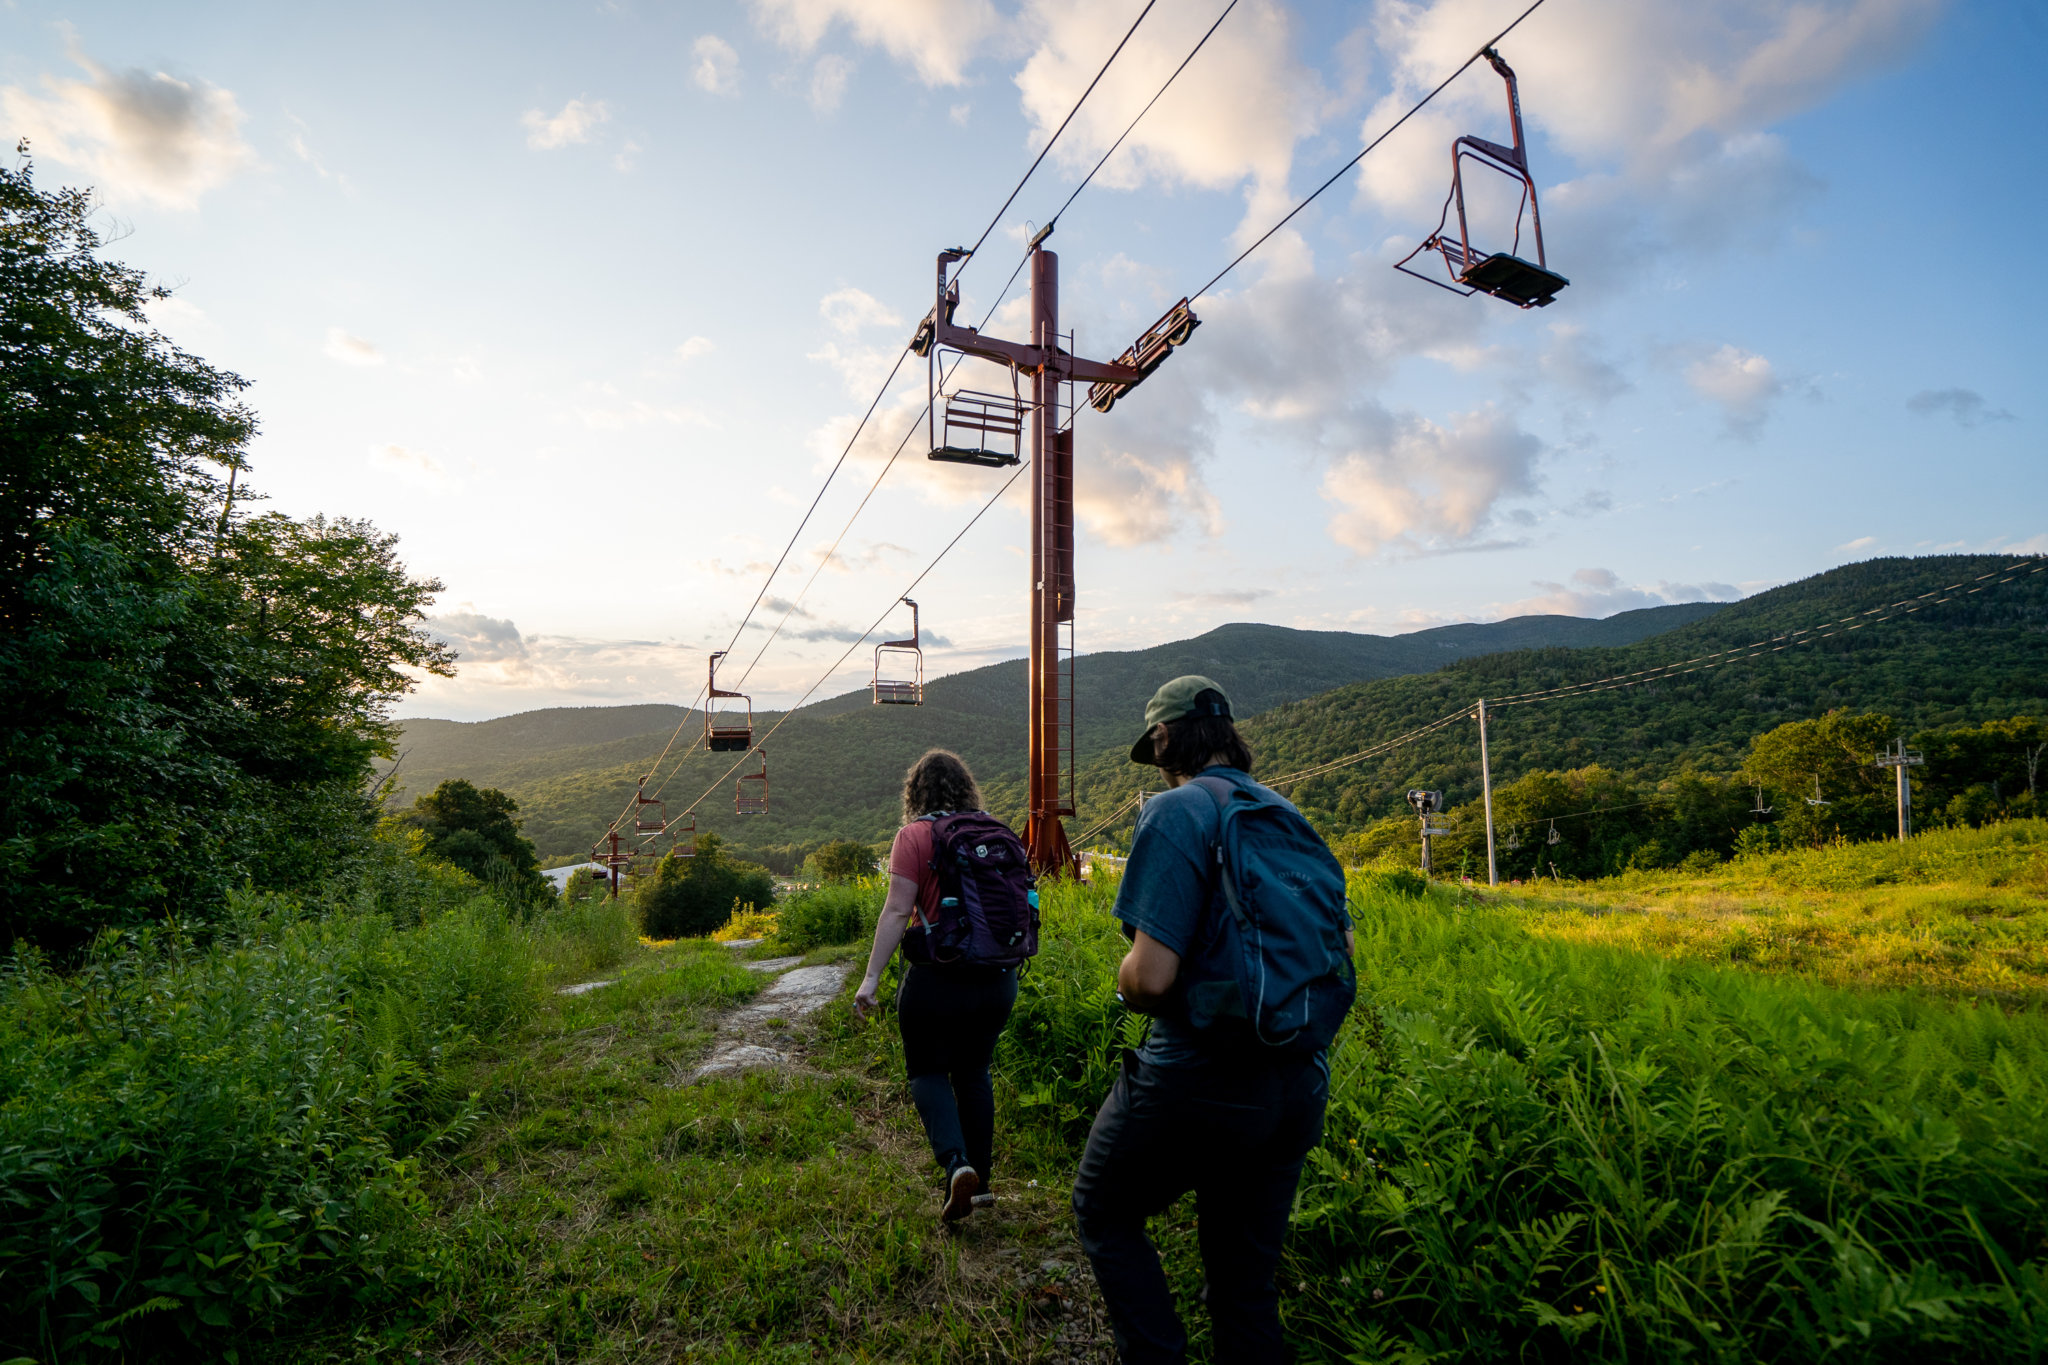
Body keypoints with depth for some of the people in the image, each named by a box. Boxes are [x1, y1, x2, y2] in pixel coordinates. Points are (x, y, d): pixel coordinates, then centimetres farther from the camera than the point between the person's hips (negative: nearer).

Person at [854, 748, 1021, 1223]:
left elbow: (897, 911, -14)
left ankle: (956, 1163, -6)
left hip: (937, 977, -5)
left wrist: (871, 977, -12)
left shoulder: (915, 836, -8)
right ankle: (980, 1180, 25)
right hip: (998, 976, 5)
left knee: (926, 1071, 13)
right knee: (974, 1072, 20)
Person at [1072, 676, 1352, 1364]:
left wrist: (1126, 987, -2)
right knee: (1247, 1276, 21)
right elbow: (1343, 941, 15)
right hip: (1299, 1087, 7)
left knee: (1103, 1211, 19)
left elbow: (1150, 976, -24)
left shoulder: (1177, 812, -16)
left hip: (1199, 1081, -7)